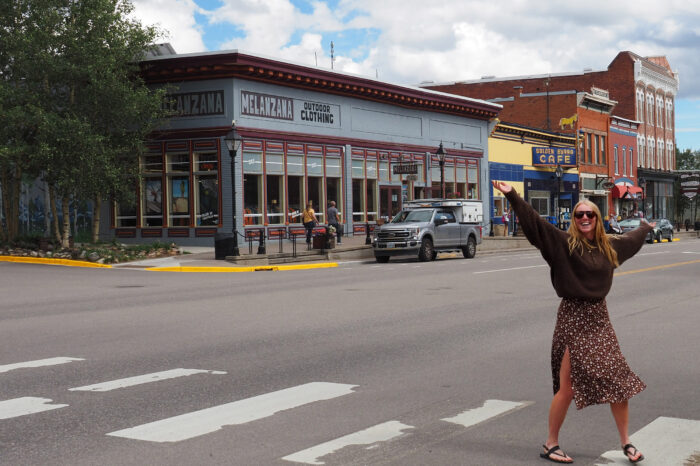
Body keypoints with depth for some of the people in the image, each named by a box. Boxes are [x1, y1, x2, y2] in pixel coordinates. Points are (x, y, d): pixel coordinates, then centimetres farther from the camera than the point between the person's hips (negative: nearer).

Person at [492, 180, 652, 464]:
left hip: (599, 317, 5)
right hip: (572, 318, -5)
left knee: (619, 381, 5)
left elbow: (631, 240, 33)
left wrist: (646, 227, 52)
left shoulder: (609, 246, 10)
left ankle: (626, 442, 22)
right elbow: (533, 222, -17)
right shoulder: (563, 242, -7)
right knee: (567, 388, -4)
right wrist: (511, 195, -27)